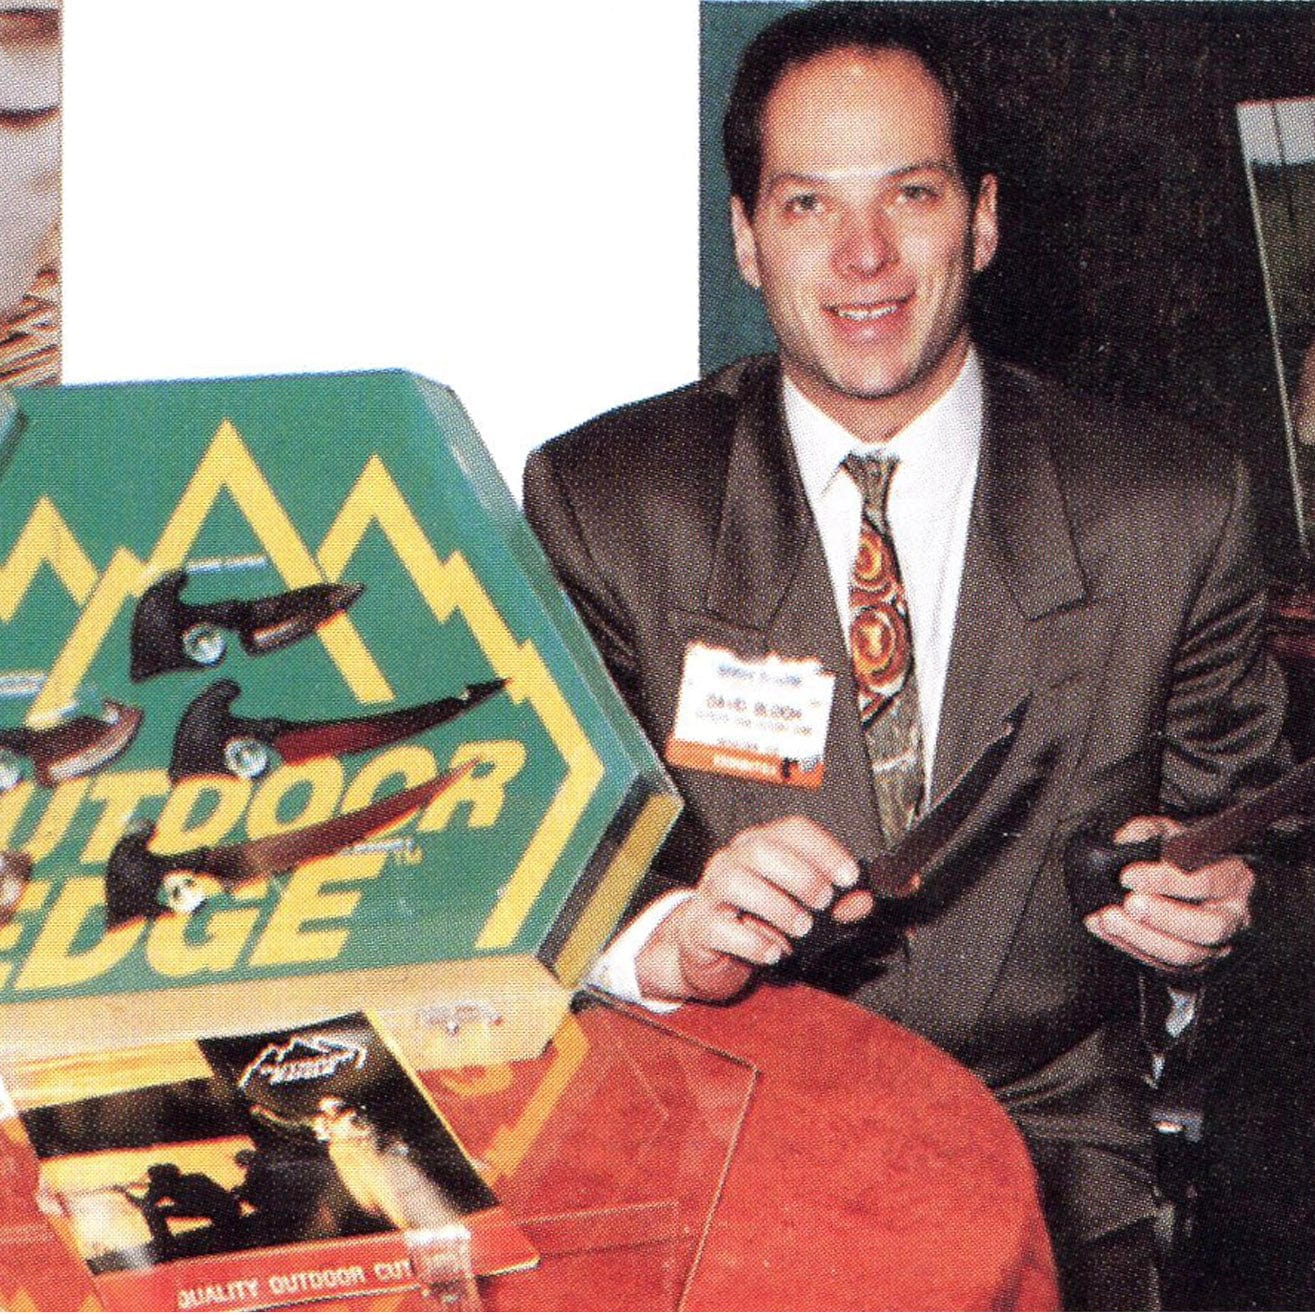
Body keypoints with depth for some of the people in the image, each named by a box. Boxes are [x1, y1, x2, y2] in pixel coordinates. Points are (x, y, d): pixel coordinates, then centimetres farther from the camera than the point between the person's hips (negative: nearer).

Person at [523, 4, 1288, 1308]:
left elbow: (1237, 830, 13)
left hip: (1045, 1143, 2)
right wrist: (669, 942, -22)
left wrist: (1202, 905, -10)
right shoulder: (598, 500, 2)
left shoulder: (1174, 508, 4)